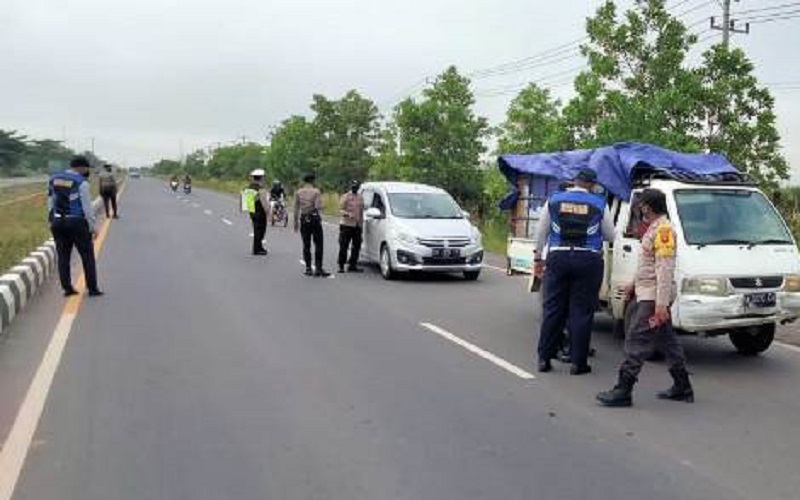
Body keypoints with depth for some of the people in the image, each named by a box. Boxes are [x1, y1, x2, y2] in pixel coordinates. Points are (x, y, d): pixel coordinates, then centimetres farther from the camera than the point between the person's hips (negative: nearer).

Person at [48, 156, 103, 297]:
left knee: (63, 257, 11)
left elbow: (50, 203, 12)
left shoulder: (53, 179, 8)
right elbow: (87, 207, -12)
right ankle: (92, 289, 5)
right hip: (77, 223, -5)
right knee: (87, 256, 4)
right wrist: (93, 226, -5)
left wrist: (52, 221, 18)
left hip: (58, 222, 5)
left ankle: (67, 288, 11)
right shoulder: (81, 182, -11)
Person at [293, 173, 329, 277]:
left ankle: (308, 268, 9)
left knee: (306, 245, 9)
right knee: (318, 244, 0)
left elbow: (296, 208, 4)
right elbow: (318, 207, -16)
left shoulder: (298, 192, 4)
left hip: (303, 219, 4)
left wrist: (296, 222, 9)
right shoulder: (316, 191, -7)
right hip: (314, 219, -4)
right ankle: (318, 268, -4)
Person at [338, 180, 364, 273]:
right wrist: (348, 214, -26)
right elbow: (341, 210, -7)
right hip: (346, 225, -5)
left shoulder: (360, 198, 16)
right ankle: (341, 266, 0)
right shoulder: (345, 197, 0)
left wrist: (361, 225, 18)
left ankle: (352, 265, 12)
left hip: (357, 226, 5)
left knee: (357, 246, 4)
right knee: (344, 247, -5)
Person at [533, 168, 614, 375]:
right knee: (581, 311, 3)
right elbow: (610, 235, 8)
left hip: (558, 258, 2)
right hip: (588, 260, -2)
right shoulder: (599, 204, 2)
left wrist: (538, 257, 18)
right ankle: (578, 362, 5)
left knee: (553, 309, 7)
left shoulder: (554, 200, 8)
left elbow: (541, 232, 11)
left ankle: (544, 358, 10)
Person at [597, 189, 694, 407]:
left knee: (637, 341, -10)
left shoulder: (663, 229, -17)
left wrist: (661, 304, -26)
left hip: (653, 297, -11)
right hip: (645, 293, 11)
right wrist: (635, 283, 28)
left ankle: (623, 391, -8)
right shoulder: (654, 228, 15)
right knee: (667, 340, 15)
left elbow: (665, 269, -23)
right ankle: (682, 388, 24)